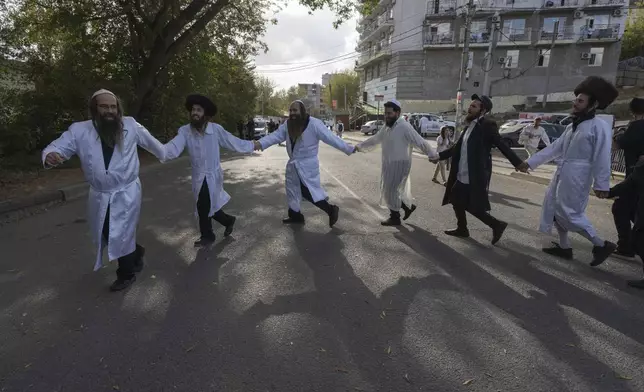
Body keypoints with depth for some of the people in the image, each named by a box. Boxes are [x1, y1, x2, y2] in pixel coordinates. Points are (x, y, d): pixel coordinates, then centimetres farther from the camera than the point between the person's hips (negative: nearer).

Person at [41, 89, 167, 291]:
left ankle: (126, 274, 28)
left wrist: (165, 156, 22)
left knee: (121, 236, 4)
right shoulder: (80, 130, -7)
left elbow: (150, 141, 8)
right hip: (99, 196, 3)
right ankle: (135, 252, 44)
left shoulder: (130, 125, -7)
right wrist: (50, 156, -34)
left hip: (126, 193, -3)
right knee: (105, 235, 16)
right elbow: (57, 147, -10)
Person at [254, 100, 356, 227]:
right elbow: (276, 136, -6)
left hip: (308, 165, -7)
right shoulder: (287, 124, 1)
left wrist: (349, 149, -16)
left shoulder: (314, 124, -18)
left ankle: (331, 210, 10)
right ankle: (295, 215, 34)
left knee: (309, 192, -7)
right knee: (292, 190, 16)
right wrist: (260, 143, -21)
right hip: (293, 164, 7)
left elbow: (331, 138, -17)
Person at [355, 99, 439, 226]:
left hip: (399, 164, -8)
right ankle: (409, 206, 35)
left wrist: (434, 155, -27)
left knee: (391, 191, -1)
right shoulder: (386, 127, 9)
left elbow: (420, 142, -20)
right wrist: (360, 146, 22)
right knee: (389, 190, 17)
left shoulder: (404, 127, -17)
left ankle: (395, 218, 16)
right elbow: (374, 139, 22)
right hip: (389, 164, 9)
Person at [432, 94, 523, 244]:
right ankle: (462, 229, 33)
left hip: (475, 177, -9)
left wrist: (518, 163, -26)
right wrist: (439, 156, 24)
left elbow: (502, 145, -19)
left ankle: (497, 225, 15)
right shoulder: (471, 126, 13)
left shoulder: (487, 125, -13)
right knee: (457, 201, 17)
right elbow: (457, 147, 21)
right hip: (462, 176, 9)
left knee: (473, 207, -4)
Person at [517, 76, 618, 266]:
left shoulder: (600, 126, -13)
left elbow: (602, 158, -17)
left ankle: (601, 245, 13)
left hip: (577, 176, -9)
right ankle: (564, 246, 29)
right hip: (562, 173, 9)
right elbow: (555, 148, 14)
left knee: (570, 213, -5)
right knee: (554, 208, 14)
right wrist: (530, 162, 11)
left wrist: (601, 184, -19)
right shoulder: (572, 126, 12)